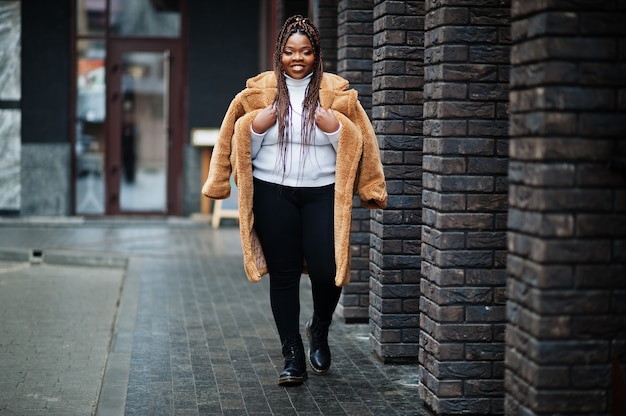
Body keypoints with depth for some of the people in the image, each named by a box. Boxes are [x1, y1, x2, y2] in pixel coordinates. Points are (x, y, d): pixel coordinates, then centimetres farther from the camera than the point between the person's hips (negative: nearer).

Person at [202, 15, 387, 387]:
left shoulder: (337, 93, 4)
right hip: (273, 193, 1)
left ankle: (320, 332, 23)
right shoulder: (259, 91, 6)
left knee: (326, 270, -8)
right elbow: (244, 148, 9)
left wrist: (333, 126, -15)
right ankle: (293, 356, 14)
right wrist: (258, 125, -10)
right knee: (283, 274, 3)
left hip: (322, 194, -1)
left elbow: (354, 146, 2)